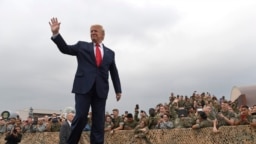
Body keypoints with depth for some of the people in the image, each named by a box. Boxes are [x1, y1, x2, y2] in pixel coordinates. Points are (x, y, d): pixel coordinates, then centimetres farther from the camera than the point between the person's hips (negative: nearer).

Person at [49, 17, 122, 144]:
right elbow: (65, 49, 3)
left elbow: (114, 73, 16)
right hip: (84, 87, -2)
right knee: (81, 117, -11)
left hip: (100, 89, 2)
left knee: (99, 122, 1)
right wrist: (56, 34, -11)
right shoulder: (82, 46, 14)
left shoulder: (110, 53, 16)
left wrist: (118, 90, 10)